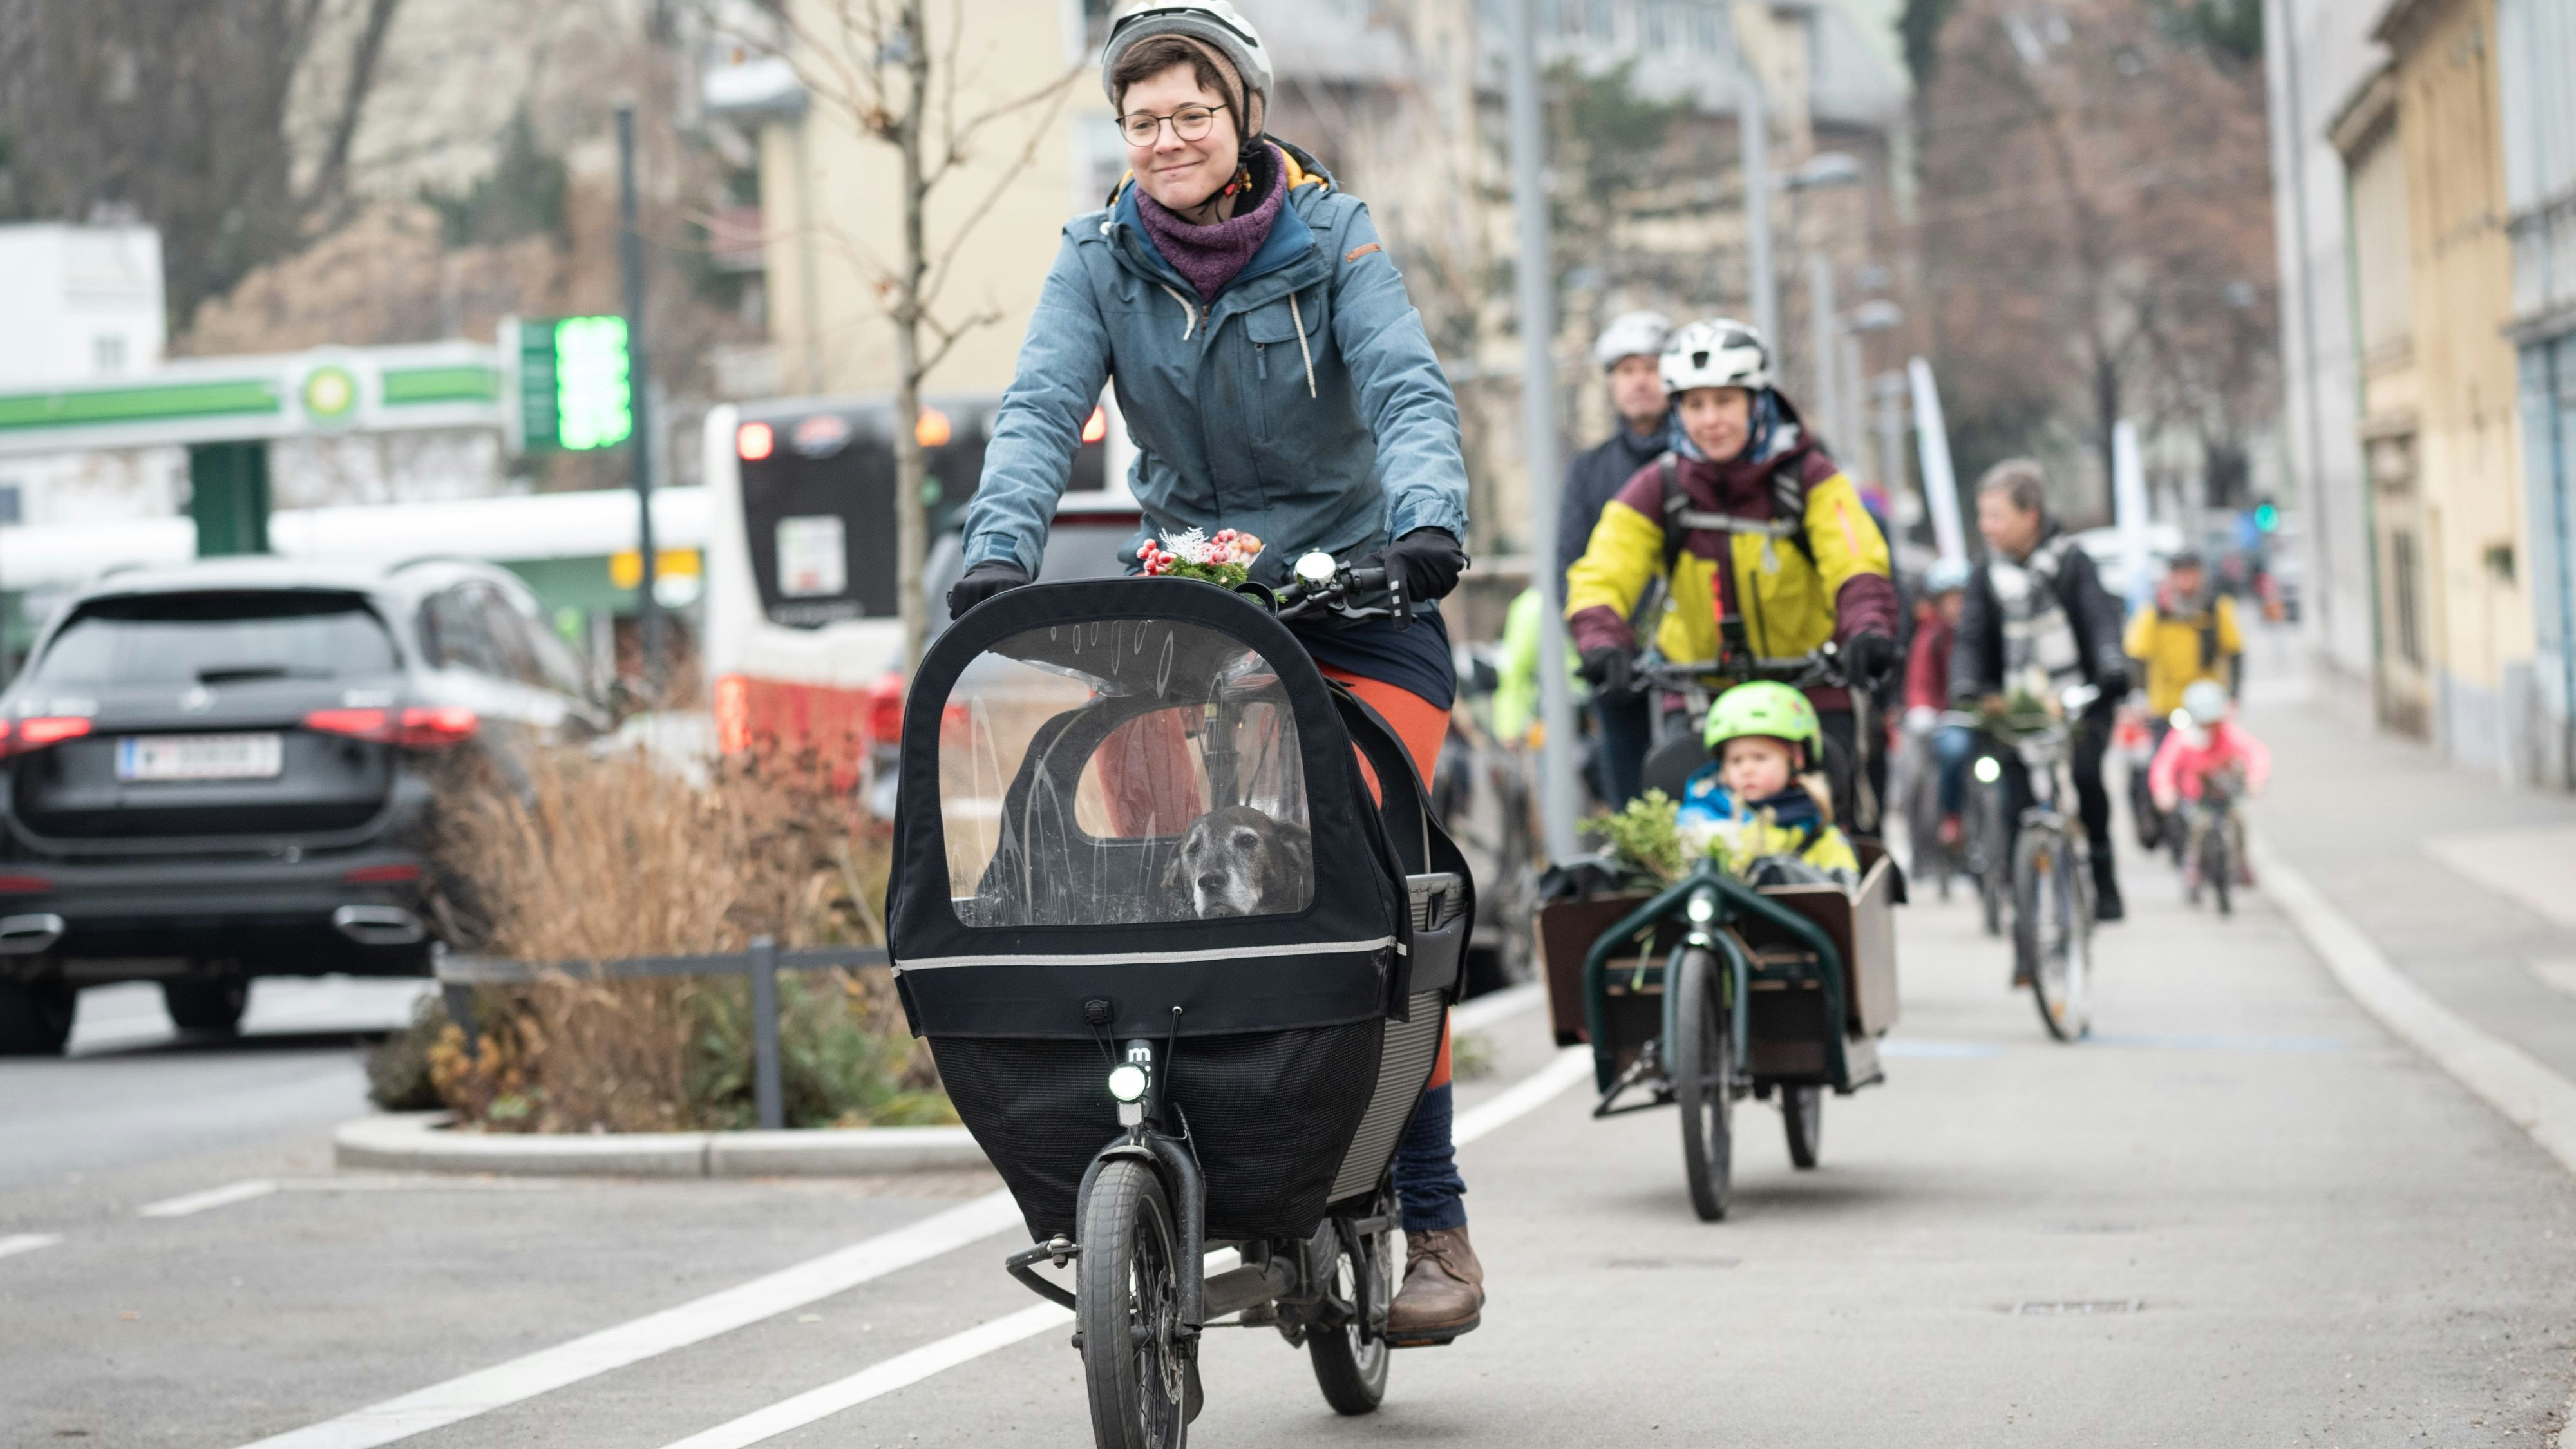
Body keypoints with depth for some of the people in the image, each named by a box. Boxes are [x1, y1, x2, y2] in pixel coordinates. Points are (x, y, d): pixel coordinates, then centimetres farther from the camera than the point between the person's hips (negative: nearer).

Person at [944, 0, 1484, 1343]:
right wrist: (999, 552, -31)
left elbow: (1407, 391, -18)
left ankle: (1435, 1225, -8)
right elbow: (1040, 411, -13)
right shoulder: (1101, 259, 0)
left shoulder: (1331, 235, -6)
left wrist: (1428, 520, -38)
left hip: (1357, 599, -3)